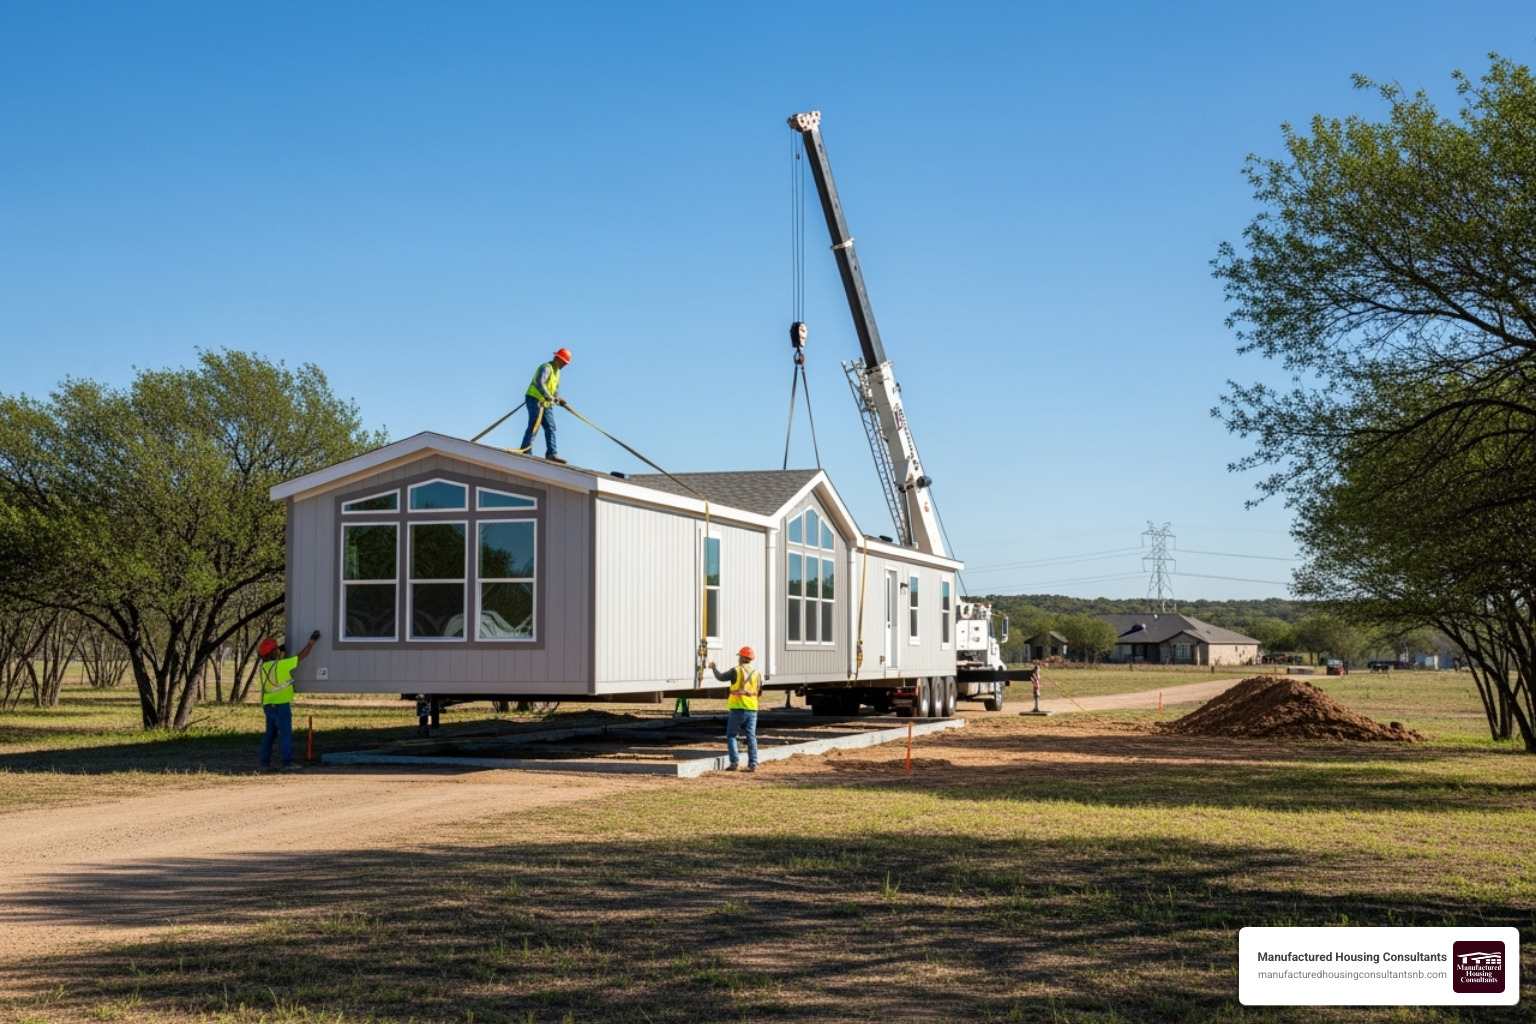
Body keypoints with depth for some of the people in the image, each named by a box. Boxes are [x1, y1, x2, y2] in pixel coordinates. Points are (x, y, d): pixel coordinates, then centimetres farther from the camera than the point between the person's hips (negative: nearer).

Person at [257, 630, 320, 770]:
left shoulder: (263, 667, 6)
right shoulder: (282, 665, -13)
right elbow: (302, 655, -8)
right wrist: (312, 641, 3)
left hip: (268, 705, 7)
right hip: (281, 705, -7)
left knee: (270, 733, 16)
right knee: (285, 733, -6)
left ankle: (265, 761, 19)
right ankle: (287, 763, -10)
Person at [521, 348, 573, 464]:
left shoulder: (556, 371, 20)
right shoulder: (546, 368, -12)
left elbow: (556, 388, 19)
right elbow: (540, 384, -26)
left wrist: (558, 399, -1)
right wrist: (550, 397, -30)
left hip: (546, 403, 10)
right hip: (534, 399, -10)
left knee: (550, 427, 2)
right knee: (534, 426, -15)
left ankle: (551, 453, -1)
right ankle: (525, 452, -17)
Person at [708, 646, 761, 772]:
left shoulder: (736, 671, -7)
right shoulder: (756, 674, 6)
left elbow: (721, 677, 5)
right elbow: (759, 691, 13)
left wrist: (714, 667, 21)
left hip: (738, 708, -4)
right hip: (752, 709, 4)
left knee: (731, 736, 6)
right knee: (751, 737, 5)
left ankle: (735, 763, -4)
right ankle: (753, 764, 1)